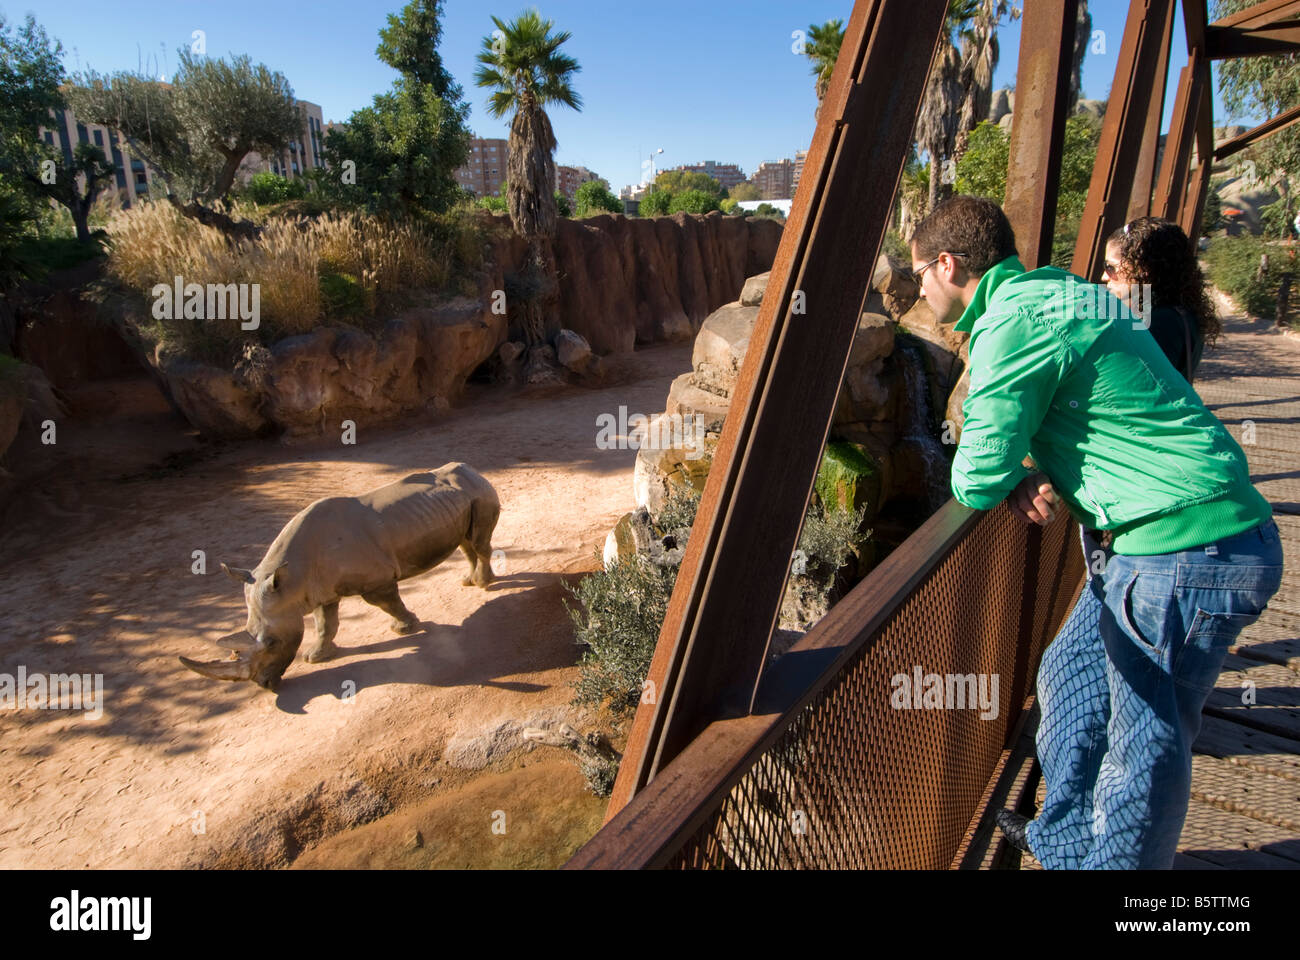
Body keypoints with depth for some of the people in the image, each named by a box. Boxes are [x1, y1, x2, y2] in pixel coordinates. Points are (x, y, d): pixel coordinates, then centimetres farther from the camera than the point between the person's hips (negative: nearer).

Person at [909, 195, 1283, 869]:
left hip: (1187, 551, -10)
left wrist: (1010, 482, 5)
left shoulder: (1011, 323, -17)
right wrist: (1034, 477, -1)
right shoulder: (1050, 293, 14)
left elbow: (975, 481, -18)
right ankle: (1066, 841, 37)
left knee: (1146, 738, 4)